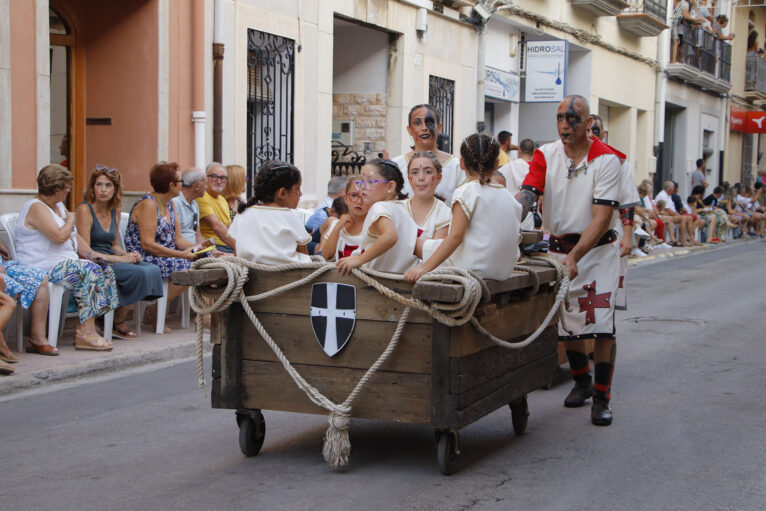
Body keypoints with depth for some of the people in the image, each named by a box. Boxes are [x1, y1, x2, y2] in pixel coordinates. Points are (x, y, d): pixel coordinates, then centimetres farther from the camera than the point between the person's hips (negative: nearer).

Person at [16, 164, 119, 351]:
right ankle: (86, 333, -27)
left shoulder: (58, 206, 20)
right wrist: (71, 220, -4)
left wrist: (91, 254, 5)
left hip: (65, 263, 10)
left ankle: (85, 330, -15)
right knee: (90, 271, -27)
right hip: (44, 267, -10)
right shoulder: (36, 208, -12)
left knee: (105, 271, -9)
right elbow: (59, 236, -24)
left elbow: (74, 236, 22)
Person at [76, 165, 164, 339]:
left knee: (153, 270, -16)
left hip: (110, 259, 8)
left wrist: (128, 255, 1)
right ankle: (117, 324, -8)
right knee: (139, 273, -26)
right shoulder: (85, 209, -8)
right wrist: (119, 259, -16)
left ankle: (119, 321, -6)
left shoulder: (115, 211, 14)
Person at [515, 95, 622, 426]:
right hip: (558, 246, 3)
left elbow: (602, 217, -19)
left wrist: (575, 256, -29)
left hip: (597, 249, -3)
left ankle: (601, 397, 0)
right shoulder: (545, 155, -3)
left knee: (601, 325, -11)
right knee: (567, 323, 10)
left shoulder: (606, 160, -13)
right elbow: (526, 195, -16)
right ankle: (581, 381, 33)